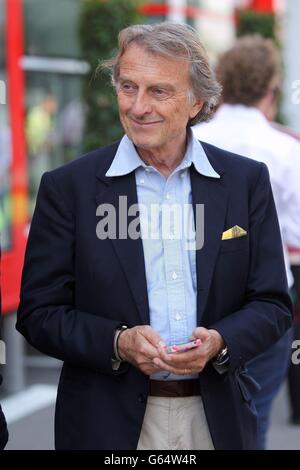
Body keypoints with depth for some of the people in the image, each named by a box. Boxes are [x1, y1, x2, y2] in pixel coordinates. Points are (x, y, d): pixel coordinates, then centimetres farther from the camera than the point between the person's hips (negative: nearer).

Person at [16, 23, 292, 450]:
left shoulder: (247, 181, 1)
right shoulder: (68, 187, -4)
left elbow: (272, 304, 3)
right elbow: (39, 313, -3)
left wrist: (219, 341, -16)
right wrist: (117, 342, -19)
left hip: (217, 419, 2)